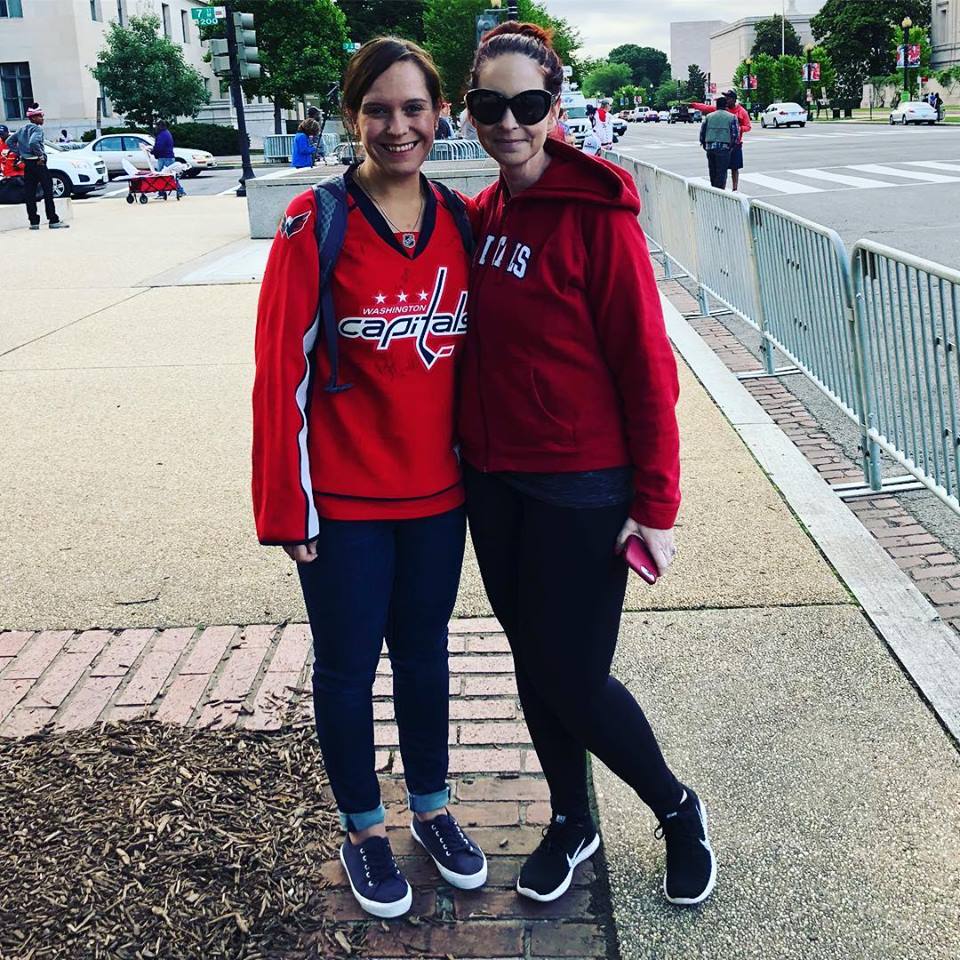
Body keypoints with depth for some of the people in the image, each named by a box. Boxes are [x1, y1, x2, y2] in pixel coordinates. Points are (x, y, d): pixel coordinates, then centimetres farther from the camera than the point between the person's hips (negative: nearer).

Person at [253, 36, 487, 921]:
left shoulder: (459, 220, 2)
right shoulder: (317, 223, -10)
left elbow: (478, 349, 8)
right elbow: (282, 369, -10)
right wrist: (286, 507, -10)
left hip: (437, 491, 4)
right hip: (343, 499, -3)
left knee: (424, 653, 18)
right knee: (348, 665, 11)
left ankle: (432, 807, 39)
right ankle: (363, 829, 32)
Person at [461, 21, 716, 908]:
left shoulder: (596, 214, -14)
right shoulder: (479, 216, 5)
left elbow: (645, 365, -14)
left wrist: (655, 506, -14)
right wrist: (468, 450, 11)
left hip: (579, 490, -6)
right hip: (493, 482, 6)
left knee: (574, 679, 1)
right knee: (532, 661, 17)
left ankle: (678, 810, 29)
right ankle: (571, 823, 39)